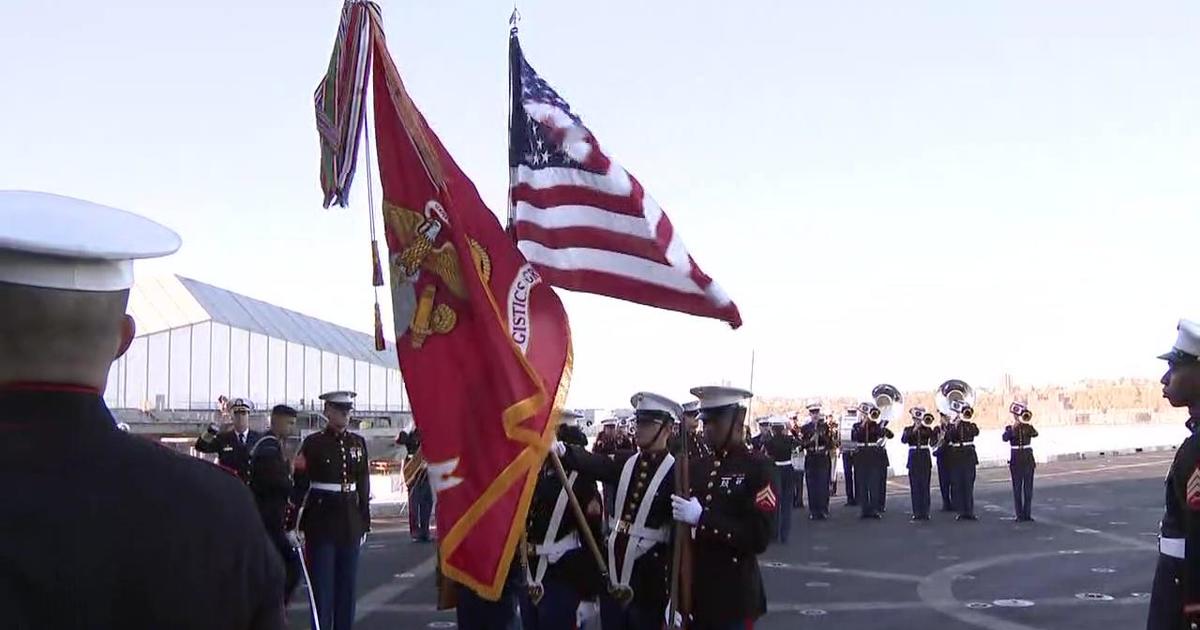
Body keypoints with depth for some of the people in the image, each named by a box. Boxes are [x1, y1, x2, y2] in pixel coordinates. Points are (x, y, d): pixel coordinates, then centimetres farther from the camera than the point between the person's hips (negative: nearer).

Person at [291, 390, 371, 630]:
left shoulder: (358, 443, 8)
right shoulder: (313, 443, -5)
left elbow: (363, 485, 12)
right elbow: (299, 485, -9)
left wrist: (365, 523, 11)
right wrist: (294, 525, -13)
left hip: (350, 523, 5)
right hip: (321, 522, -4)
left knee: (347, 586, 9)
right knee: (322, 586, -1)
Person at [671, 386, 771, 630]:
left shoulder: (756, 469, -8)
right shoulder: (697, 467, 9)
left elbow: (758, 537, -16)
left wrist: (701, 518, -21)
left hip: (734, 598, -5)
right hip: (693, 594, 5)